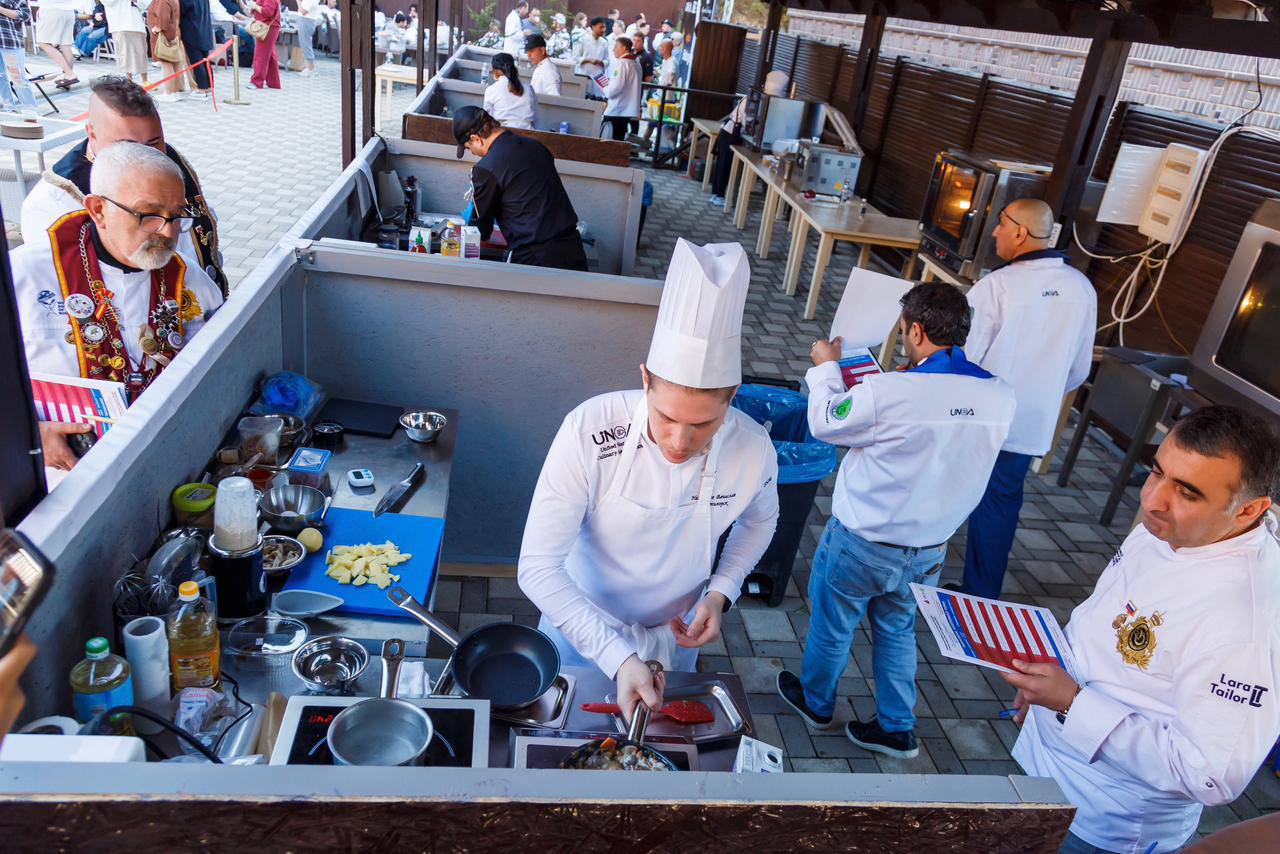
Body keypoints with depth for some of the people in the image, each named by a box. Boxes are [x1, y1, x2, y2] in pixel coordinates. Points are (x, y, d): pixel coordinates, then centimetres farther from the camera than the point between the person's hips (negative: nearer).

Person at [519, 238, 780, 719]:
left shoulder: (753, 451, -23)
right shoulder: (589, 432, -33)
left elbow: (759, 521, 2)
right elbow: (538, 566, -30)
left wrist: (721, 591, -13)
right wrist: (618, 657, -38)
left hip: (674, 639, 2)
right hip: (581, 628, -2)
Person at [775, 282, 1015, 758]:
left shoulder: (888, 393, -30)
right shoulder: (1000, 398, -12)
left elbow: (825, 424, -11)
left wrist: (826, 367, 5)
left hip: (862, 544, -5)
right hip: (929, 551, 5)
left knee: (832, 625, 21)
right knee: (897, 629, 27)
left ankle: (816, 703, 44)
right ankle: (897, 729, 38)